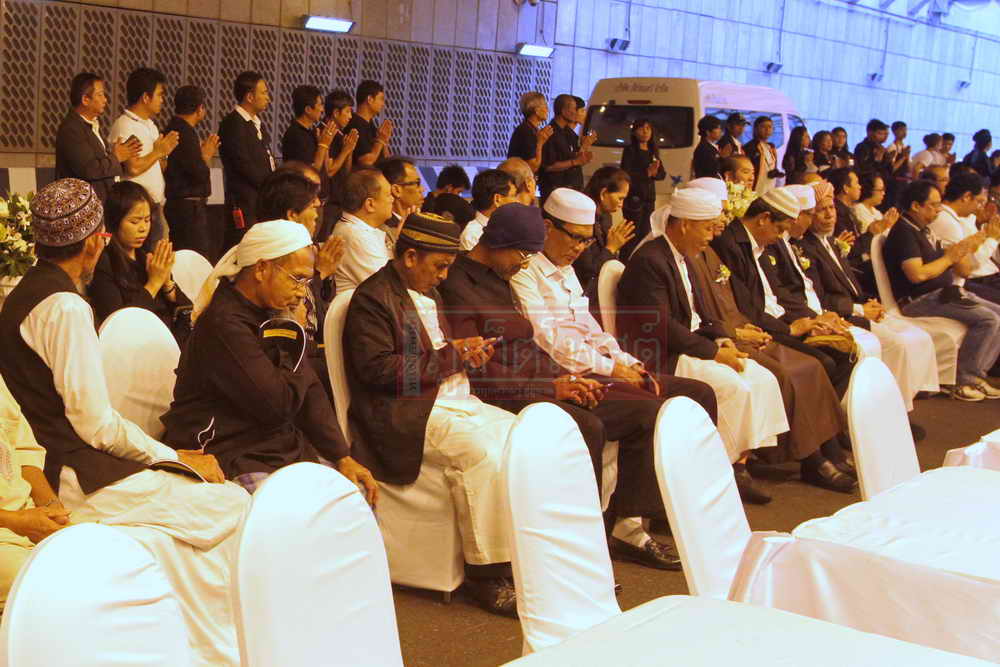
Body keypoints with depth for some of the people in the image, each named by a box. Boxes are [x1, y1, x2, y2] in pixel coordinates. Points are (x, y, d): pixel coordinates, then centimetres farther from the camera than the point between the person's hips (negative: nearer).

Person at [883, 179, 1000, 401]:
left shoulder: (923, 231, 17)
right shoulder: (903, 232, -13)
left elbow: (962, 271, 21)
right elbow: (917, 274, -25)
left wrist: (963, 251, 0)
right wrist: (949, 258, -11)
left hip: (943, 293, 10)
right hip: (920, 300, -10)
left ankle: (976, 375, 5)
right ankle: (964, 381, -10)